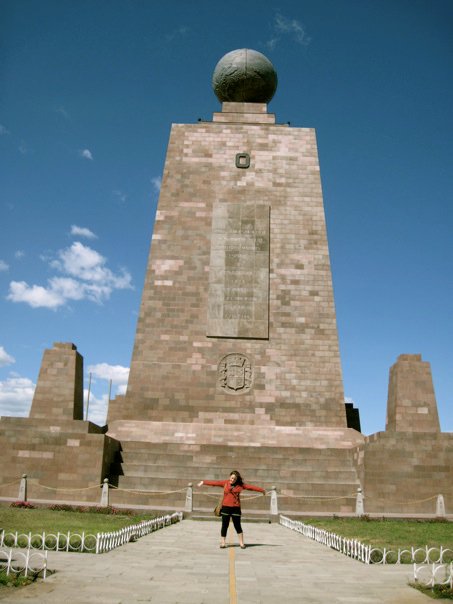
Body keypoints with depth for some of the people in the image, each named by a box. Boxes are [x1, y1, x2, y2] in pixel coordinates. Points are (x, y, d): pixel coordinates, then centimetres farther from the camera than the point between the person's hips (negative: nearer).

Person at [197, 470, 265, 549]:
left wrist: (261, 490, 10)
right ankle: (222, 543, 13)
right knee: (224, 525, 4)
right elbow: (215, 482, 2)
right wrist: (204, 482, 1)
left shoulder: (240, 485, 3)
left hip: (236, 508, 0)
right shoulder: (225, 483, 2)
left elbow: (251, 487, 5)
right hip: (226, 507, 0)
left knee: (237, 525, 4)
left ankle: (241, 543, 13)